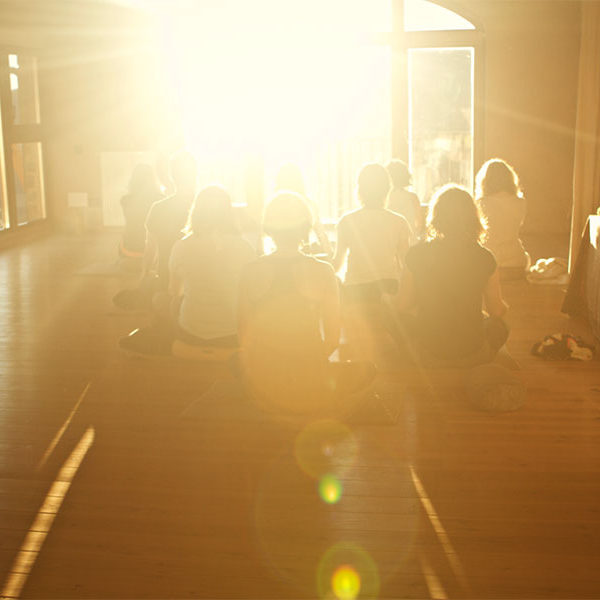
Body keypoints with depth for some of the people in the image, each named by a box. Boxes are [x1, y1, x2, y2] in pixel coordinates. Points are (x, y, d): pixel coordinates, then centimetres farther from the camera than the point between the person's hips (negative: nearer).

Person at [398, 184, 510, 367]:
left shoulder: (416, 255, -13)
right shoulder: (484, 258, -13)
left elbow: (403, 305, -2)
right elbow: (498, 311, -2)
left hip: (429, 354, 0)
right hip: (472, 354, 0)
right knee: (499, 326, 31)